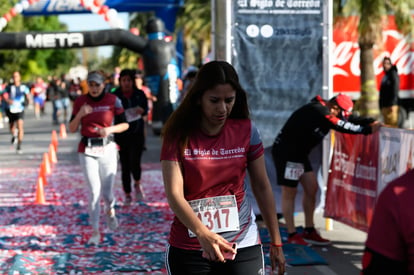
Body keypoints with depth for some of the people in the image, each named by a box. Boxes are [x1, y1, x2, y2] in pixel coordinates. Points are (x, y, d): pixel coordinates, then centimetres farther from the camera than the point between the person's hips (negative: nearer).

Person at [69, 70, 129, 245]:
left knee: (107, 190, 1)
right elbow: (72, 129, 4)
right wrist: (80, 114, -13)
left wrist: (110, 129, -14)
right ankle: (95, 231, 3)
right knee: (94, 191, -4)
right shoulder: (80, 102, 3)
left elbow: (125, 124, 4)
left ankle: (110, 210, 38)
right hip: (87, 150, 0)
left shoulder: (112, 100, 0)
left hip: (107, 148, 0)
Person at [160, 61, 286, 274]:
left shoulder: (246, 131, 0)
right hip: (188, 248, -1)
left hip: (242, 246, 1)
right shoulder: (179, 136, -7)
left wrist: (276, 242, 7)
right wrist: (203, 233, -33)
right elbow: (174, 194, -17)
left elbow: (262, 187, 7)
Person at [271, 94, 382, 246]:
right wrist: (368, 130, -22)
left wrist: (372, 122, -4)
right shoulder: (319, 111, -24)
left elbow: (350, 119, 8)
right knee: (289, 192, -3)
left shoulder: (325, 110, 6)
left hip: (299, 152, 10)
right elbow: (342, 126, -27)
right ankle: (292, 235, 5)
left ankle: (309, 231, 14)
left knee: (311, 187, 8)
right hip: (286, 152, -10)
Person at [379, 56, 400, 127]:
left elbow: (395, 90, -15)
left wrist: (392, 104, -21)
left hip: (391, 105, -9)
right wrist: (381, 106, 20)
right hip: (384, 106, 9)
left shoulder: (393, 74, -6)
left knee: (392, 125, -13)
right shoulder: (385, 76, 20)